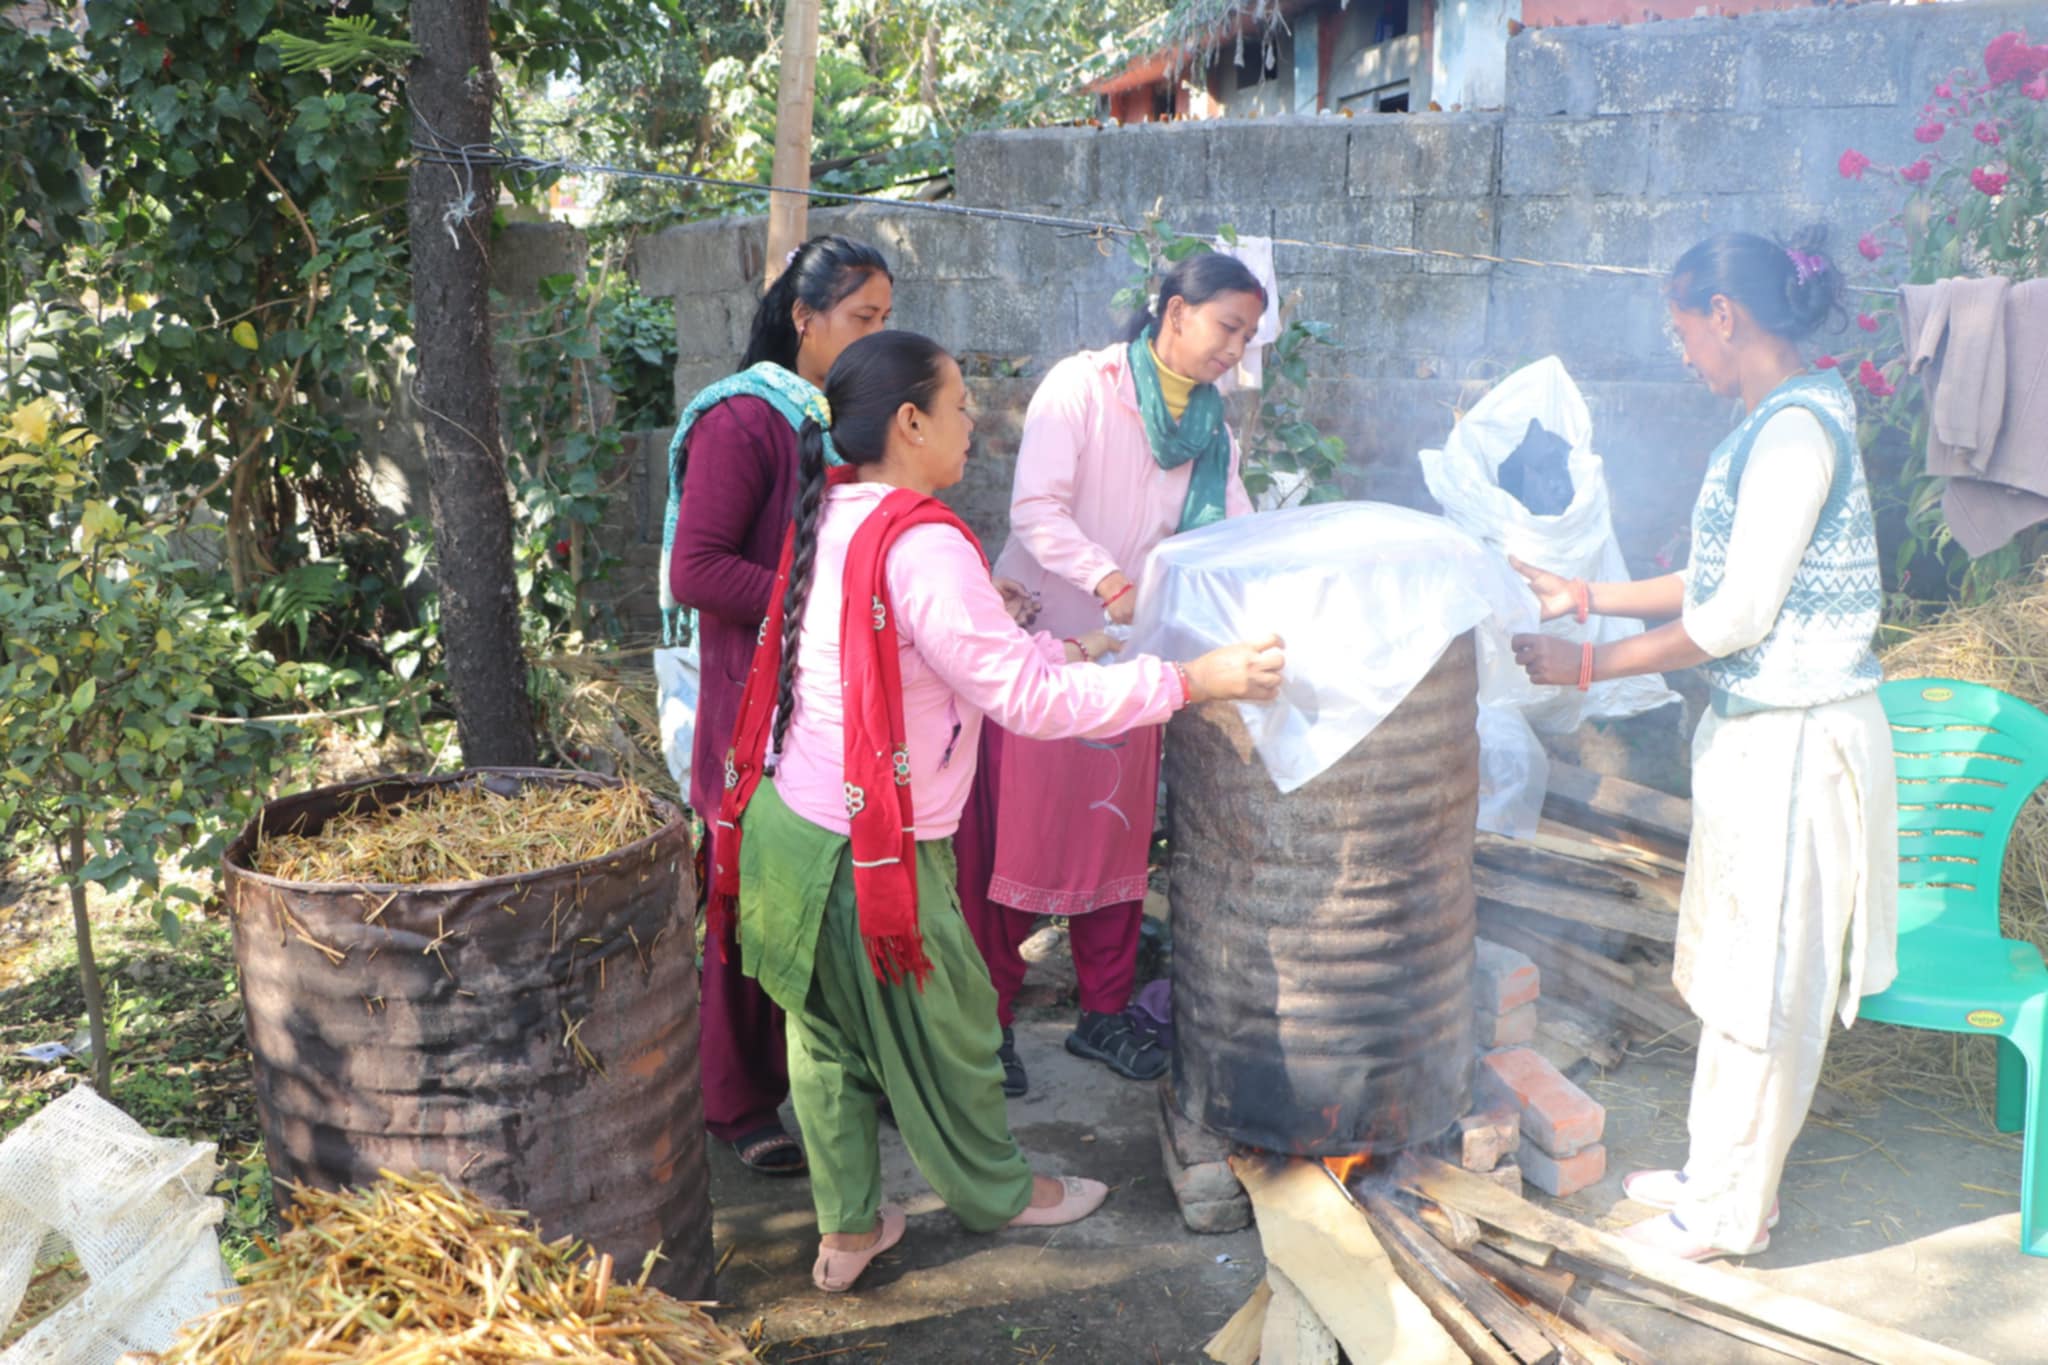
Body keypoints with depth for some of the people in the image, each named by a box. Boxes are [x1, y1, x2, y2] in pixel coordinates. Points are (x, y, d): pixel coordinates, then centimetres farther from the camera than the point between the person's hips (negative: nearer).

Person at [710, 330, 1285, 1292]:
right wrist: (1191, 681, -18)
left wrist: (1048, 650, 20)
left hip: (787, 824, 8)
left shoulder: (831, 516, 4)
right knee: (942, 1031, 15)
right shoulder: (922, 545, -23)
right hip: (869, 855, -8)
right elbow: (1028, 700, -23)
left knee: (828, 1038, 19)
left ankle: (847, 1230, 34)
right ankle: (995, 1195, 38)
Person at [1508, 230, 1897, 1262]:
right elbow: (1720, 586, 16)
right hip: (1755, 730, 10)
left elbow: (1738, 615, -22)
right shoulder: (1775, 425, 11)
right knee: (1736, 968, 19)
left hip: (1794, 741, -10)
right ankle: (1717, 1168, 34)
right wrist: (1589, 596, 15)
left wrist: (1590, 666, -15)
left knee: (1766, 981, 4)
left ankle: (1733, 1211, 18)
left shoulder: (1796, 428, -20)